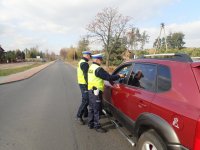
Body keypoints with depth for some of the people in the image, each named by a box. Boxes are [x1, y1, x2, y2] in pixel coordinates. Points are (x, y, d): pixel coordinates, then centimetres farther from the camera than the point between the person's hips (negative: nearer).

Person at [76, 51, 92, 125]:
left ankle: (85, 113, 32)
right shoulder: (85, 64, -17)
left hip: (82, 83, 11)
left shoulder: (81, 62, 16)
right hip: (84, 84, -11)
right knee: (85, 101, -7)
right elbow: (86, 75, -22)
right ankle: (79, 116, -1)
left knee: (85, 100, 20)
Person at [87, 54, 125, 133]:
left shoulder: (91, 67, 12)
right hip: (96, 91, -10)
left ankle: (90, 124, 29)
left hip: (90, 90, 10)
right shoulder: (98, 69, -18)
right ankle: (97, 126, 11)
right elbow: (108, 77, -21)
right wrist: (119, 76, -11)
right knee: (96, 109, 0)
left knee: (91, 108, 18)